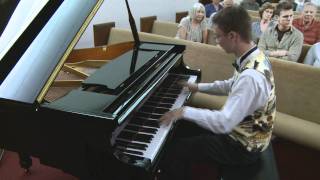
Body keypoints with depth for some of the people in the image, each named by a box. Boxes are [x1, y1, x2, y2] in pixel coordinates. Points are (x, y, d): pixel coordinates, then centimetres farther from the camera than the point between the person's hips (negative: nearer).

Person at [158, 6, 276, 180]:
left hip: (243, 146, -9)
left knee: (176, 148, -8)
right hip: (246, 131, 9)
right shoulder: (255, 56, -3)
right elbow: (232, 86, 14)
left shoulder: (251, 76, -35)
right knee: (184, 128, 16)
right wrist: (199, 87, 13)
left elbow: (224, 123, -36)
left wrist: (185, 111, -28)